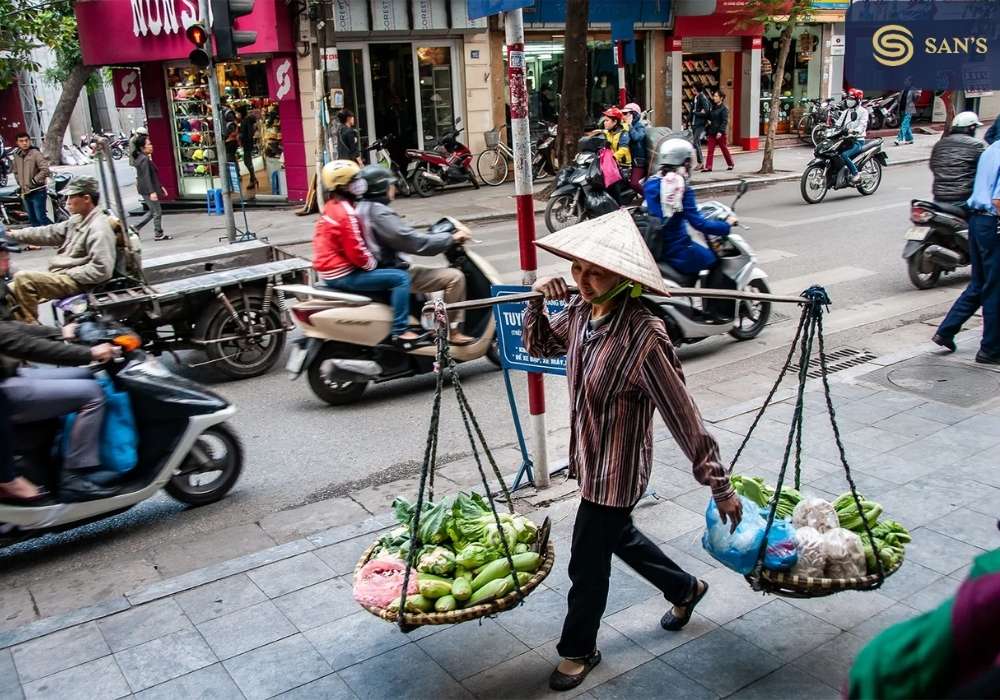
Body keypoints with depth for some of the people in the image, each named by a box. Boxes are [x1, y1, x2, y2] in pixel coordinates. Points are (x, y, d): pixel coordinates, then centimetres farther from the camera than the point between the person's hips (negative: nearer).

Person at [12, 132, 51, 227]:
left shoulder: (36, 153, -11)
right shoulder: (17, 155, 11)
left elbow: (45, 170, -20)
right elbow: (16, 172, 24)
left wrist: (34, 181, -18)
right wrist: (20, 184, 15)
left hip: (37, 191, -7)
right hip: (25, 192, 8)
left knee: (41, 217, -12)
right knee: (32, 218, 14)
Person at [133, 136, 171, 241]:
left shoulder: (144, 158, 13)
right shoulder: (144, 159, -18)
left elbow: (153, 175, 20)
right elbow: (146, 177, -23)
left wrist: (160, 187, 23)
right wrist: (152, 192, -27)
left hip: (146, 190, 10)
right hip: (148, 190, -10)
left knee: (153, 211, 18)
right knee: (157, 212, -1)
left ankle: (135, 228, 20)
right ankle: (158, 234, 8)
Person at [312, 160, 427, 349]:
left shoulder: (333, 207, 13)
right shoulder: (346, 214, -20)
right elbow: (356, 251, -24)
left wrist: (373, 262, 13)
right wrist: (373, 264, -7)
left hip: (332, 270, 11)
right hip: (342, 274, -11)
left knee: (390, 273, 26)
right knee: (401, 278, -16)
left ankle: (396, 321, 26)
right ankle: (400, 332, -16)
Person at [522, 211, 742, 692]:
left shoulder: (642, 339, -30)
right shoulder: (580, 313, -7)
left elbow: (684, 419, -26)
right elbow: (538, 346, 13)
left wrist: (720, 487, -21)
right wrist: (538, 302, -7)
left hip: (616, 470, -8)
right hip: (589, 459, 8)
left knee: (587, 565, 10)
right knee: (618, 535, 29)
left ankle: (578, 651, 37)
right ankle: (685, 588, 55)